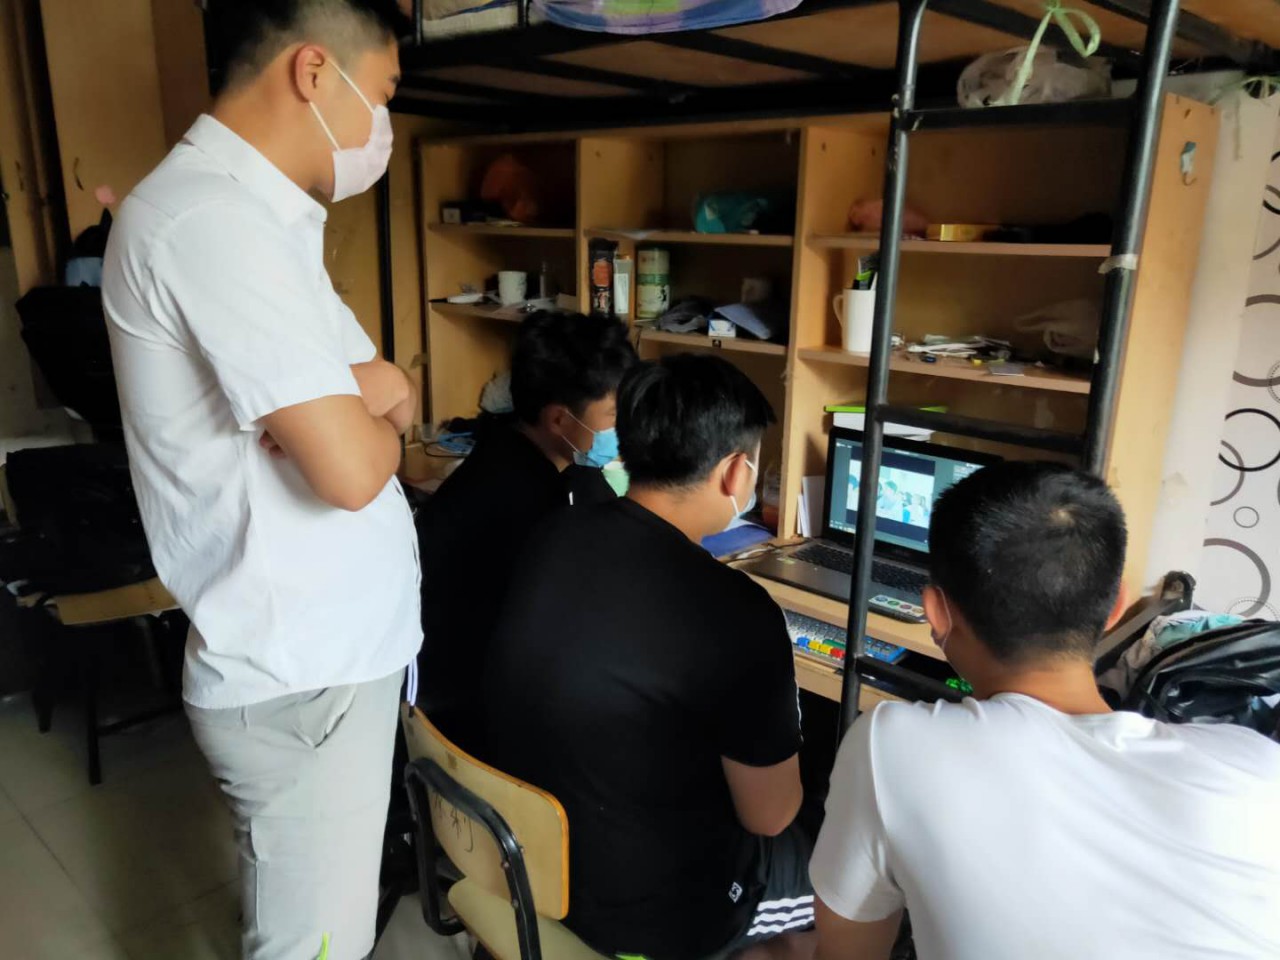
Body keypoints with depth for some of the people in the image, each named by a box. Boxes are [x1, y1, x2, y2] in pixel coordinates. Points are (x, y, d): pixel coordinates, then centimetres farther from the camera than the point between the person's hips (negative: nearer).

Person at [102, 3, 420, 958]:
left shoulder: (255, 213, 11)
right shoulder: (214, 220, -22)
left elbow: (386, 387, 12)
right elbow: (349, 468, -28)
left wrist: (362, 402, -11)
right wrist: (381, 420, -5)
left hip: (324, 652, 9)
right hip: (302, 681, -9)